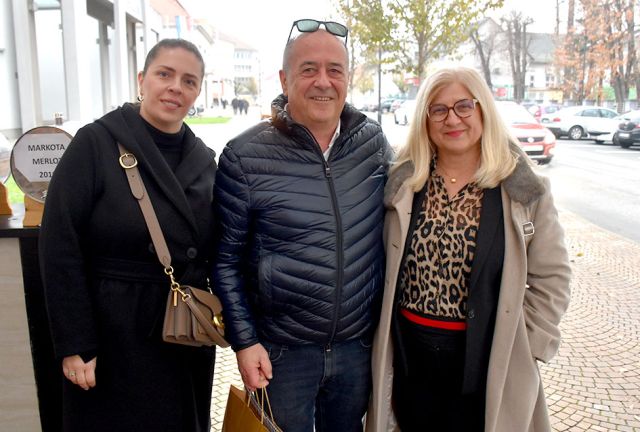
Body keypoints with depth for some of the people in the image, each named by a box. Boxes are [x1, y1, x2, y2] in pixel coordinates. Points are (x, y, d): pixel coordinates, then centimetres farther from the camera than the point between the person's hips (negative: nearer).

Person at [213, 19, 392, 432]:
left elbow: (393, 232, 7)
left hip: (359, 346, 3)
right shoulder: (245, 156, -13)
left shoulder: (374, 142, -3)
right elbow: (226, 259, -6)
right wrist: (244, 340, -8)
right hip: (280, 351, -3)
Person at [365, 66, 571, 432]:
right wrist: (384, 336, 5)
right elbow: (384, 265, 7)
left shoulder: (523, 190, -5)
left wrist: (525, 349, -6)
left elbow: (551, 278, -1)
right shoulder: (404, 184, 0)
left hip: (488, 363, -1)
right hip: (409, 357, 2)